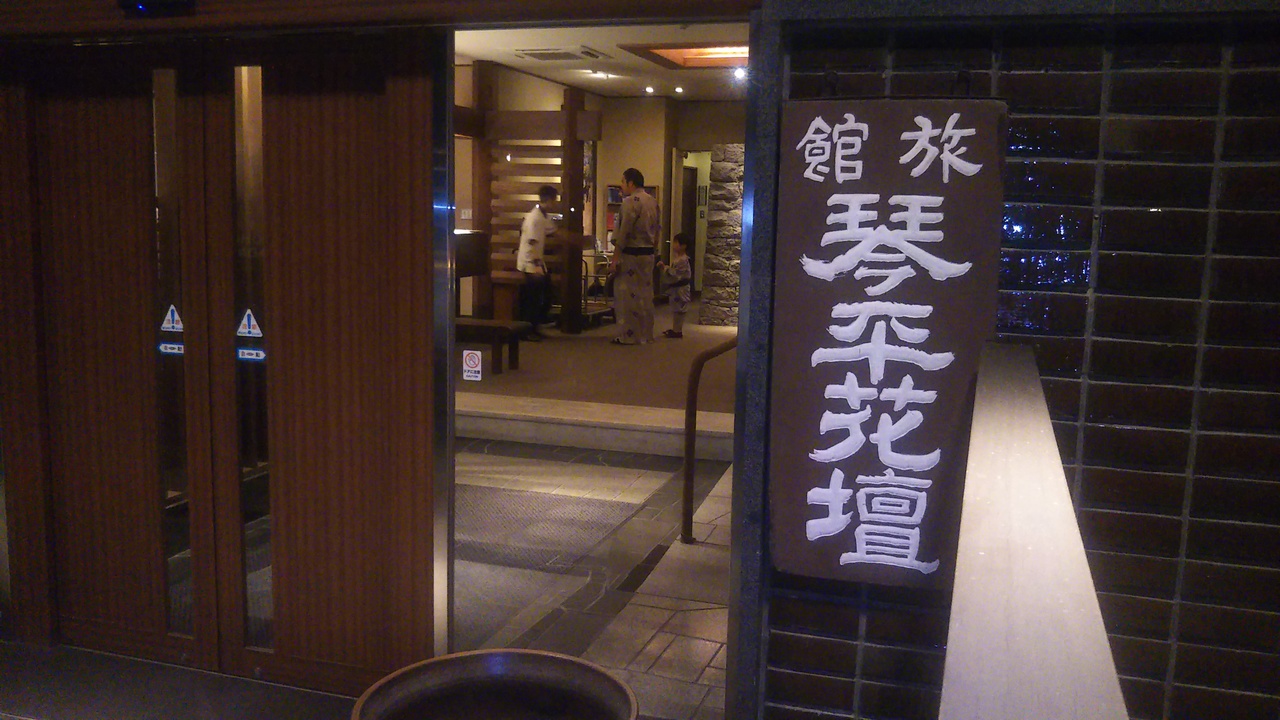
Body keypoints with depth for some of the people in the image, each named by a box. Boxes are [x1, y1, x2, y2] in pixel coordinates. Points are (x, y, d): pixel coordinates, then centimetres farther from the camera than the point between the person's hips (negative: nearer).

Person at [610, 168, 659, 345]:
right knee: (645, 295, 12)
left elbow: (623, 233, -17)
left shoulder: (631, 201, -14)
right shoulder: (653, 201, 11)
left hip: (630, 254, -8)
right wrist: (651, 249, 19)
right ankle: (645, 333, 18)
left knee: (627, 296, -2)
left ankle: (628, 335, 1)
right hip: (648, 254, 8)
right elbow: (656, 231, 13)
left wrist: (615, 258, -15)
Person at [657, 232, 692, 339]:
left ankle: (678, 331, 0)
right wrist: (664, 267, 2)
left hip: (680, 289, -10)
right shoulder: (677, 258, 12)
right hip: (675, 288, 10)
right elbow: (673, 271, 16)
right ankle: (675, 329, 26)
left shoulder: (682, 260, -21)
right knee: (675, 310, 17)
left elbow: (674, 274, -25)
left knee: (678, 310, -5)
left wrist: (665, 268, -17)